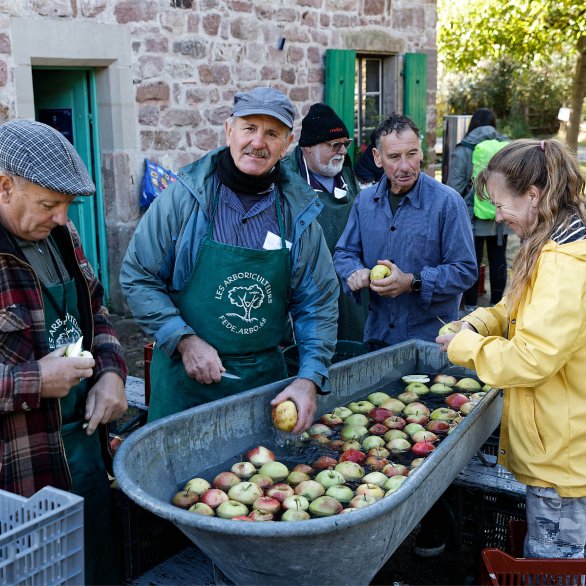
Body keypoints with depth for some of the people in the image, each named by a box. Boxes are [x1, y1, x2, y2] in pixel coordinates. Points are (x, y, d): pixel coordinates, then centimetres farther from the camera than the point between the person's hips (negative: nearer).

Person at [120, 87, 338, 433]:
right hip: (187, 377, -2)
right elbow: (138, 277, -6)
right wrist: (185, 341, -15)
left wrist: (310, 379, -10)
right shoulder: (185, 197, -10)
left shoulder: (298, 212, -1)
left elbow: (319, 303, 2)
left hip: (265, 374, 3)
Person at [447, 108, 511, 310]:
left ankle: (471, 307, 13)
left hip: (472, 219, -3)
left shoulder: (463, 150, -8)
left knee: (472, 262, 6)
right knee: (498, 260, 13)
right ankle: (496, 304, 23)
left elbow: (454, 187, -8)